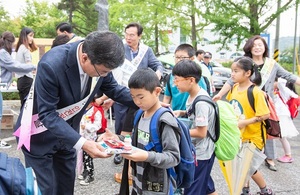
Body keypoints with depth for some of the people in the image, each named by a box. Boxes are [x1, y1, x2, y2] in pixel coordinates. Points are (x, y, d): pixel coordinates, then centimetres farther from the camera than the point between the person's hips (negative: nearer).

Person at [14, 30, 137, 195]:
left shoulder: (99, 60, -18)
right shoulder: (51, 64, -36)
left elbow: (113, 89, -1)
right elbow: (47, 114, -31)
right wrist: (81, 143, -38)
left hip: (66, 131, 6)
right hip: (40, 134, -5)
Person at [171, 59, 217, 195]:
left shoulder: (201, 102, -26)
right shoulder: (192, 95, 2)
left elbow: (201, 133, -24)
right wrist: (182, 113, 1)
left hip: (201, 154, -9)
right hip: (197, 150, 9)